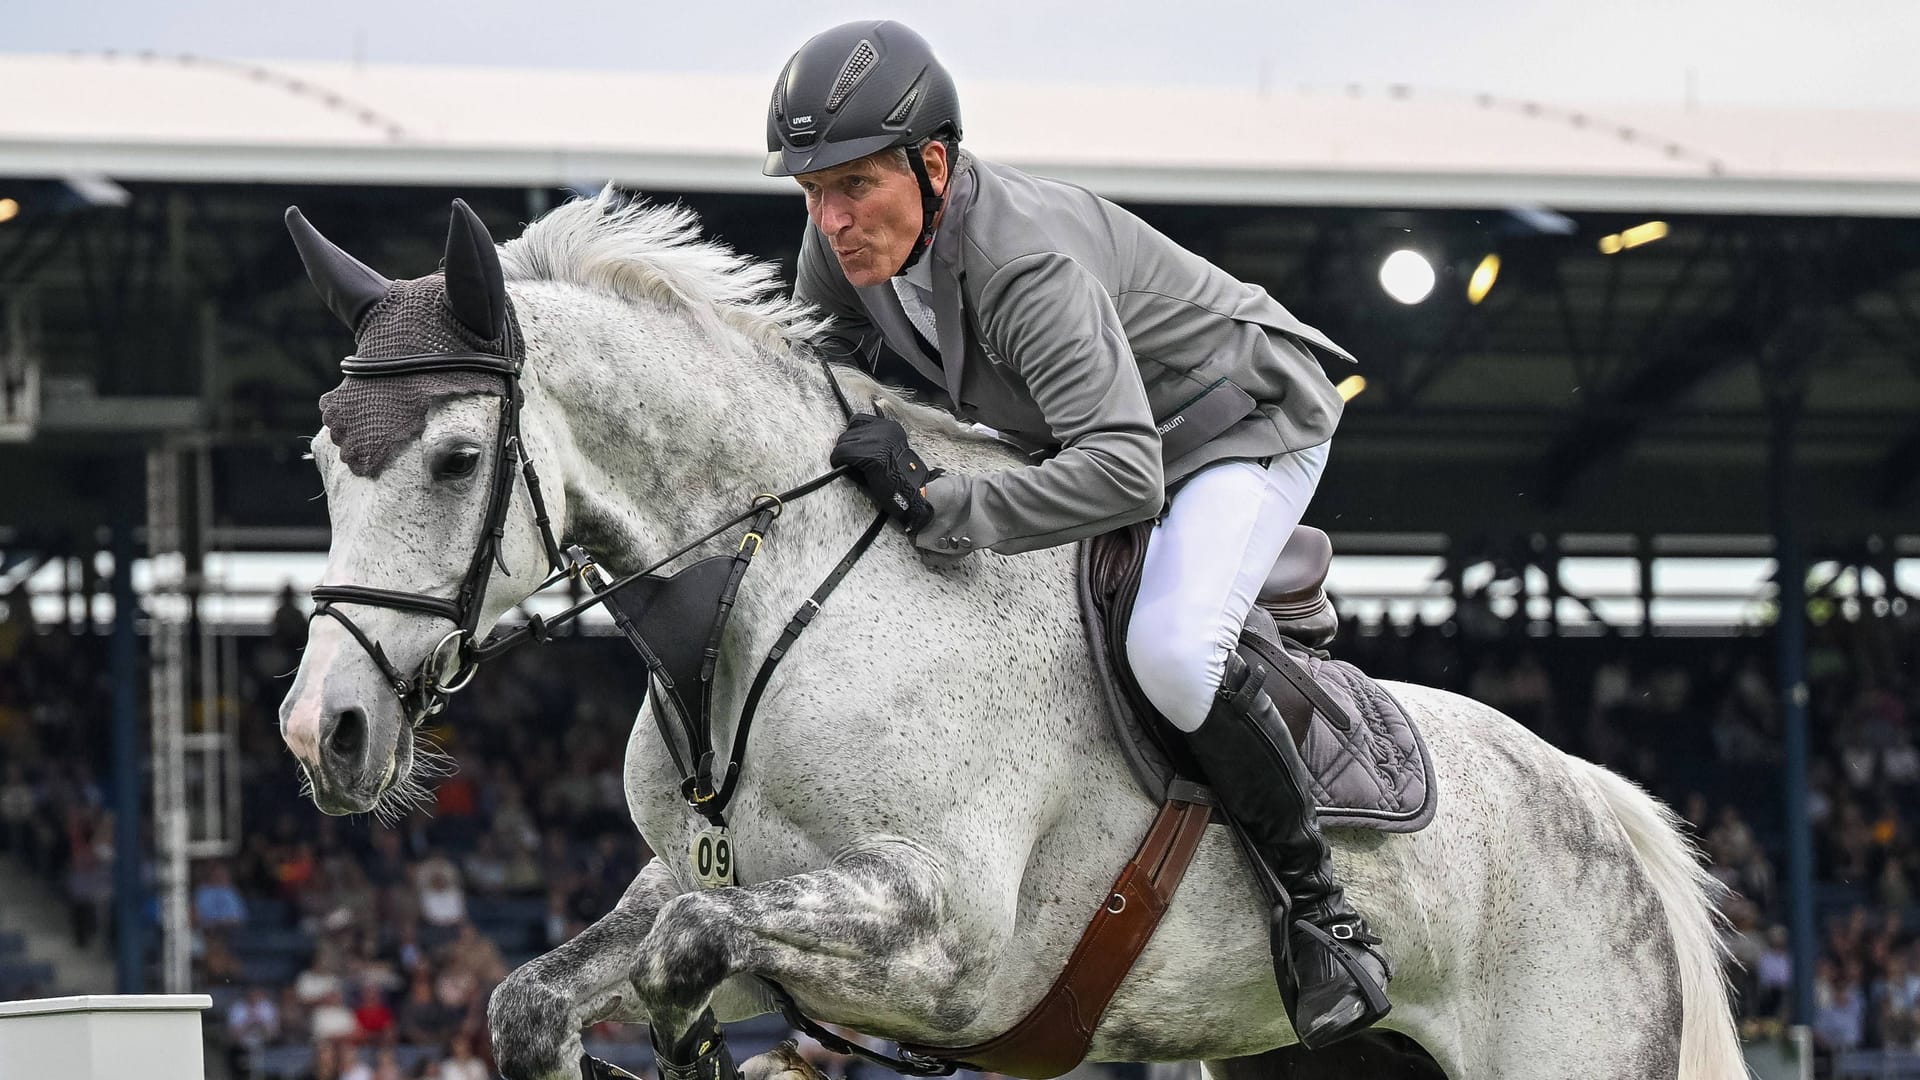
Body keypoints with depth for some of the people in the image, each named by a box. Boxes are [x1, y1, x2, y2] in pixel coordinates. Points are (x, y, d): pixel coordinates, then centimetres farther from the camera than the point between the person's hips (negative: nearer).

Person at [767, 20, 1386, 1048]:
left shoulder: (1026, 260, -39)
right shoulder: (847, 243, -15)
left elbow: (1124, 472, -48)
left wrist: (936, 506, -49)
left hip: (1243, 425, -9)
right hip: (1071, 429, 9)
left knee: (1170, 651, -30)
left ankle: (1322, 908, -14)